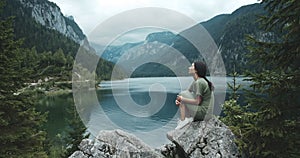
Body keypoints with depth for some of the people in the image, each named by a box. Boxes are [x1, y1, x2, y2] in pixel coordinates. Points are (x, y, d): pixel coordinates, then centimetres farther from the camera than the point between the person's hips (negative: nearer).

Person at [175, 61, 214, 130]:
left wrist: (182, 99, -11)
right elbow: (187, 93, 15)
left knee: (182, 94, -8)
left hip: (202, 112, -10)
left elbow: (197, 102, -20)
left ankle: (183, 120, -9)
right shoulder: (195, 81, 10)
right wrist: (179, 101, -3)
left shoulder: (199, 82, -18)